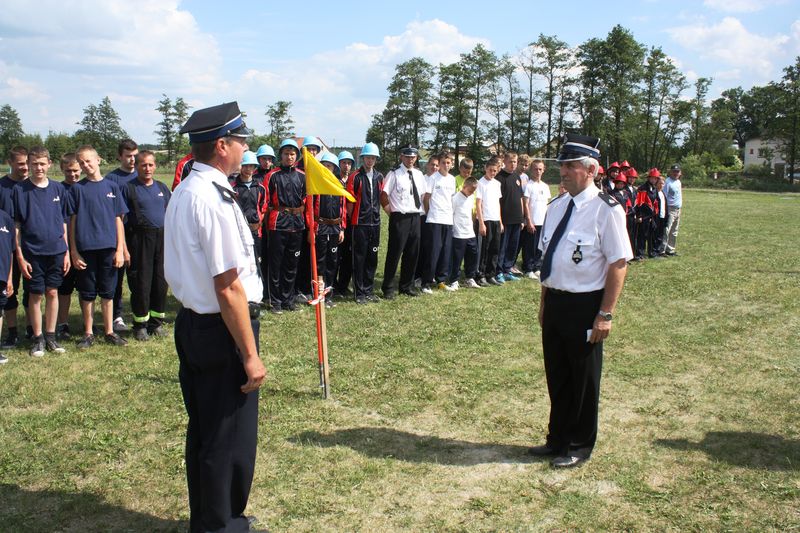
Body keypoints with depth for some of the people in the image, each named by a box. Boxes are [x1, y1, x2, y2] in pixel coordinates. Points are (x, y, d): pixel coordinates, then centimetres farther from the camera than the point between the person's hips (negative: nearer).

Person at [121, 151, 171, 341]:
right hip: (139, 238, -4)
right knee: (141, 282, -1)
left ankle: (156, 321, 19)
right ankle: (140, 324, 10)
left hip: (162, 237, 4)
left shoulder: (162, 188, 14)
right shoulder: (128, 188, 0)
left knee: (161, 281, 7)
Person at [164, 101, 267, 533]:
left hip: (191, 322, 10)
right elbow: (228, 288, -23)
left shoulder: (182, 194, 10)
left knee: (203, 430, 22)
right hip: (220, 331, -10)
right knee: (230, 438, 6)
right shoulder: (215, 200, -21)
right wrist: (250, 354, -18)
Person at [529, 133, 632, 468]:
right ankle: (558, 439, 36)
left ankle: (579, 446, 29)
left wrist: (605, 315, -18)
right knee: (556, 375, 18)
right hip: (555, 302, 7)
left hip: (584, 306, -7)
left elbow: (618, 264, -16)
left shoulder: (605, 210, -15)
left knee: (583, 379, 10)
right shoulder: (557, 207, 7)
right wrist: (544, 301, 15)